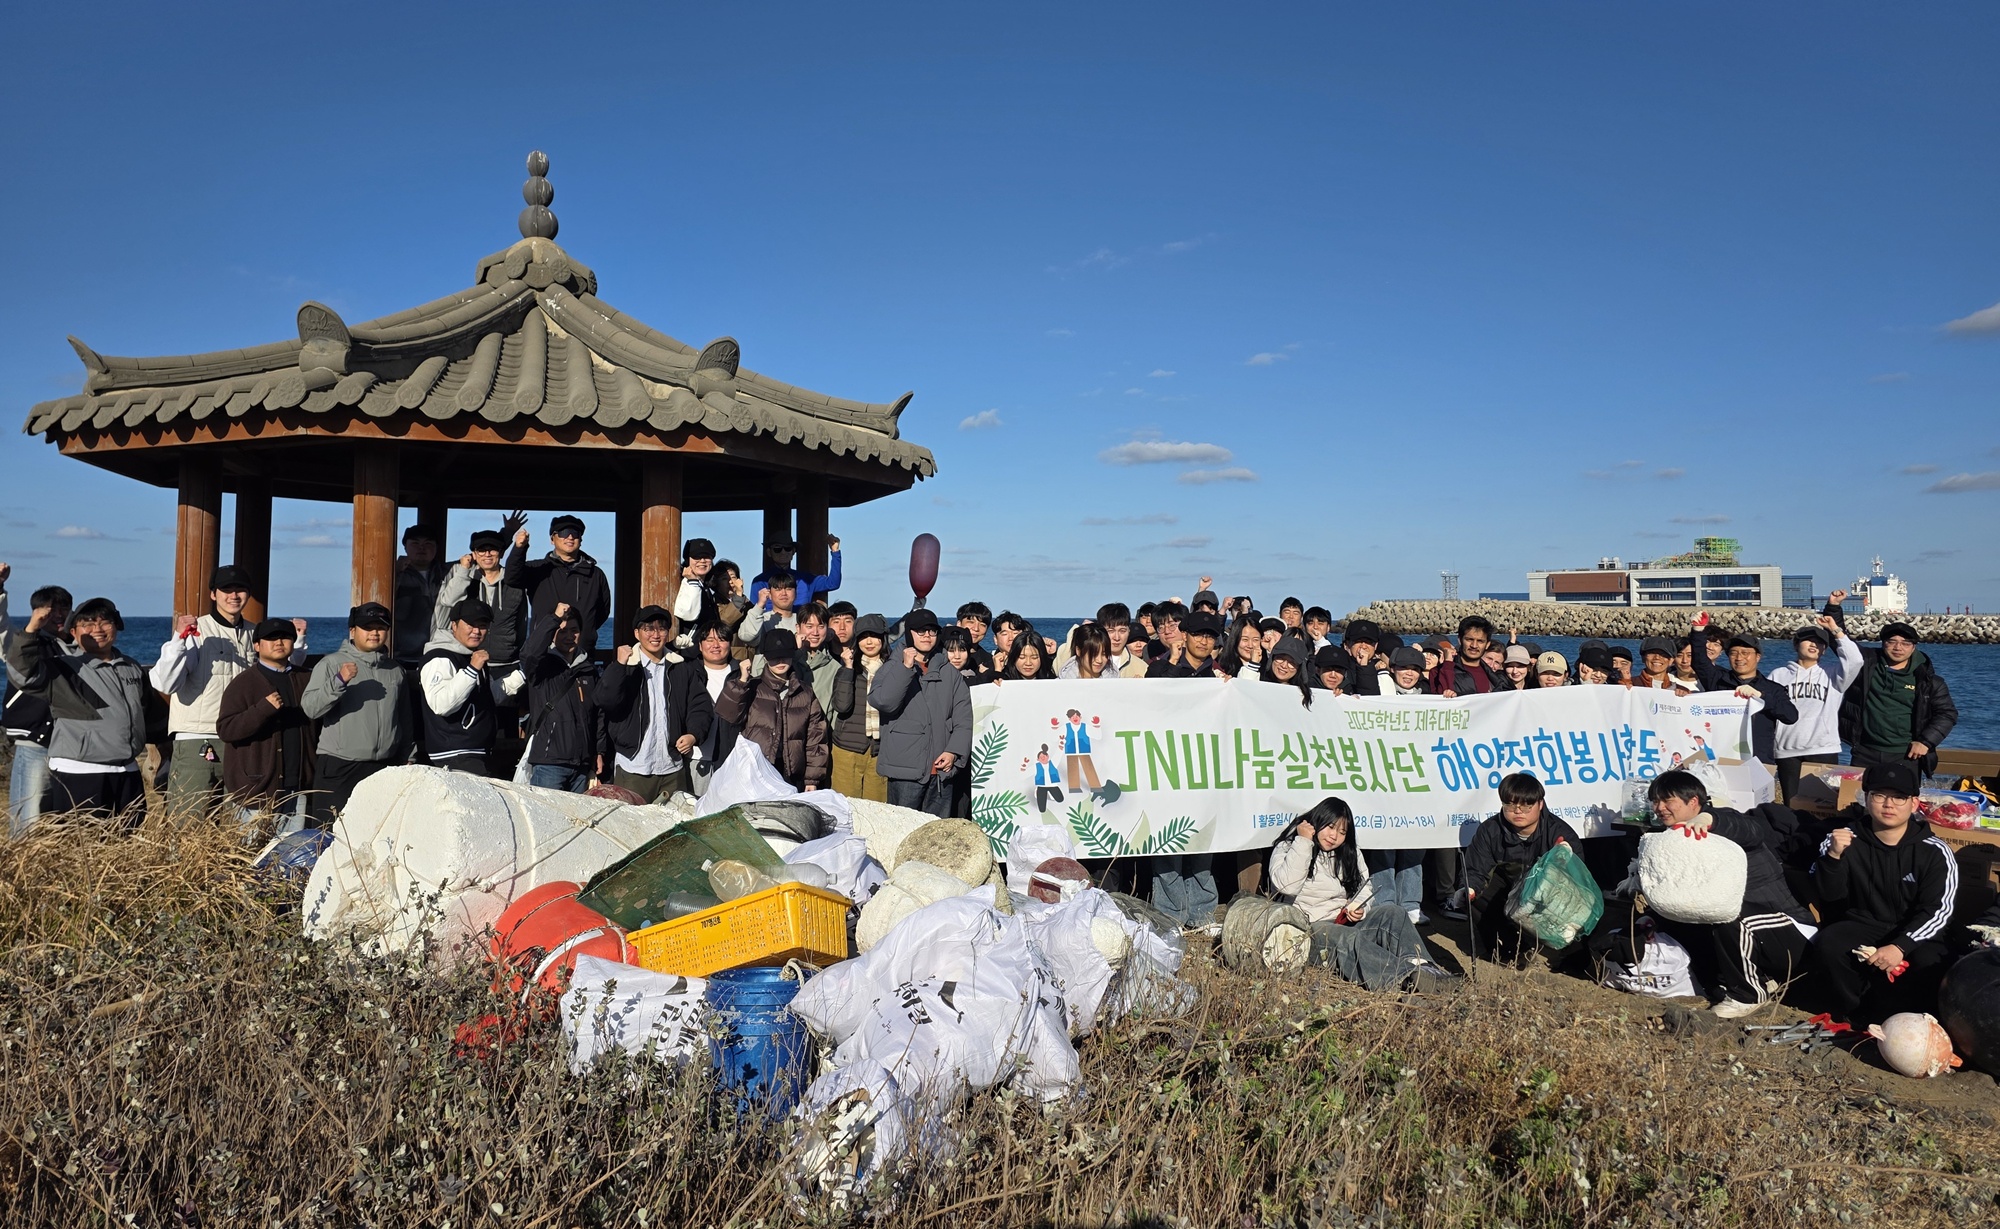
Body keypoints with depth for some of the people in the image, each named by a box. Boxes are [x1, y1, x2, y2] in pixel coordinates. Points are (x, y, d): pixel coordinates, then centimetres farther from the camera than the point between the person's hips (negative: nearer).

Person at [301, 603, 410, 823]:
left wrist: (407, 759, 18)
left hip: (384, 769, 4)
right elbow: (310, 708, -11)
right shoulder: (332, 663, 1)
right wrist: (339, 681, -24)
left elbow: (404, 719, 20)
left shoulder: (395, 670, 15)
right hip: (339, 769, -4)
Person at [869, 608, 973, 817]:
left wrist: (954, 751, -4)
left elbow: (963, 717, 9)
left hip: (941, 770, 3)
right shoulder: (892, 668, 5)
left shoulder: (950, 672, 13)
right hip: (905, 769, -3)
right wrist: (906, 667, -18)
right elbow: (881, 701, -14)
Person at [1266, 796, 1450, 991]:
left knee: (1393, 915, -20)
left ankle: (1421, 967, -45)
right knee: (1350, 940, -37)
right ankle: (1408, 978, -58)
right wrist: (1303, 842, -16)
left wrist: (1358, 907, -6)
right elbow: (1286, 886, -19)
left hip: (1344, 921, 6)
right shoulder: (1287, 848, 1)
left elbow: (1364, 890, 19)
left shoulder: (1350, 854, 20)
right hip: (1307, 930, -6)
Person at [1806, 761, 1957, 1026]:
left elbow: (1937, 911, -12)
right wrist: (1833, 856, -28)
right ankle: (1857, 1016, -5)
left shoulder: (1933, 852, -6)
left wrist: (1900, 946, -27)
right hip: (1862, 925, 1)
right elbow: (1829, 895, -8)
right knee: (1826, 947, -30)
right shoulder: (1846, 839, -5)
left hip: (1912, 932, 0)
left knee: (1929, 967, -32)